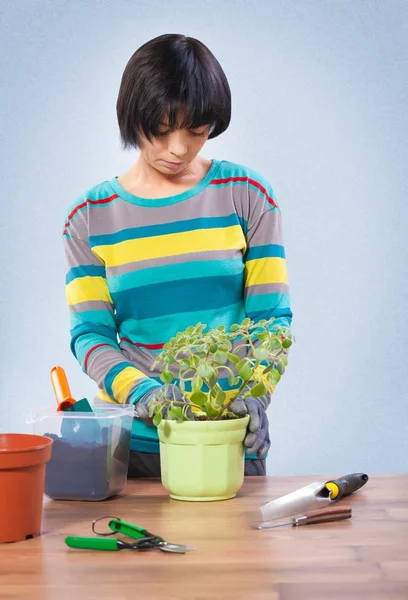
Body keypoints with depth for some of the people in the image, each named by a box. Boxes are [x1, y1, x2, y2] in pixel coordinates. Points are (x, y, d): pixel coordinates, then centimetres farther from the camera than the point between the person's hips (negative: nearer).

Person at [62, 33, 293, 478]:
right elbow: (89, 334, -4)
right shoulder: (90, 218, -1)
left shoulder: (246, 195, -2)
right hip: (131, 438, 0)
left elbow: (272, 314, -4)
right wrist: (140, 390, -22)